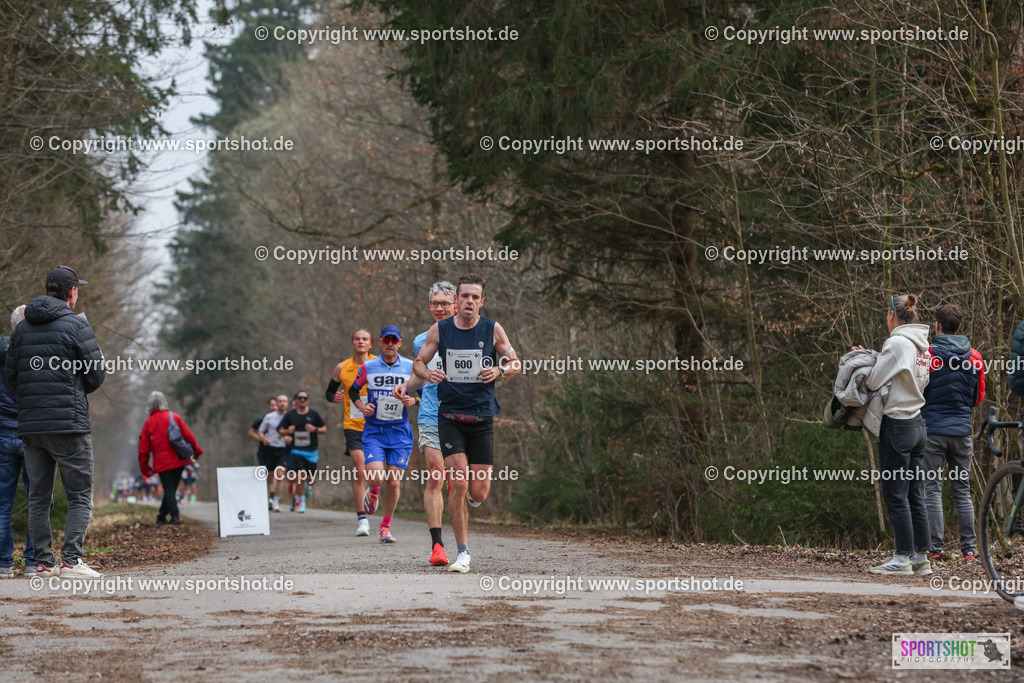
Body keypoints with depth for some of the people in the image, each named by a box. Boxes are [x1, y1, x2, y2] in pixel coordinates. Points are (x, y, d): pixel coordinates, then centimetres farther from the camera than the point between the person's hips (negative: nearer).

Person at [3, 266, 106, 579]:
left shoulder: (21, 328, 10)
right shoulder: (76, 326, -7)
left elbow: (11, 376, 11)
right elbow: (97, 374, -5)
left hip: (30, 425, 5)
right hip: (69, 424, -5)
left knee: (39, 497, 10)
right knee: (80, 497, -1)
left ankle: (43, 562, 8)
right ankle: (71, 560, -11)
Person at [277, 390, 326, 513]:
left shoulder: (313, 414, 4)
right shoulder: (290, 415, 5)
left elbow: (324, 429, 9)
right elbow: (281, 430, 11)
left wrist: (315, 429, -11)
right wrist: (287, 431, -11)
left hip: (311, 451, 1)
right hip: (296, 451, -1)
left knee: (309, 479, -2)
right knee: (300, 475, -17)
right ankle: (301, 502, -1)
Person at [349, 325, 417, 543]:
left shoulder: (411, 367, 0)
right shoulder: (367, 367, 0)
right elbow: (353, 390, 14)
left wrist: (414, 400, -12)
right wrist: (361, 406, -5)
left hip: (400, 431, 1)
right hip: (374, 431, -1)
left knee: (394, 482, -3)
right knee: (375, 477, -17)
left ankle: (386, 526, 17)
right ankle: (373, 493, 22)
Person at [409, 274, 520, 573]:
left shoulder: (493, 330, 1)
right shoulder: (439, 330, 2)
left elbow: (516, 365, 7)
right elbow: (418, 363, 9)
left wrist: (499, 370, -15)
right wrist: (428, 373, -15)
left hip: (482, 418, 1)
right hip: (450, 416, -1)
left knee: (478, 492, -3)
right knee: (458, 484, -13)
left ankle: (470, 497, 36)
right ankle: (463, 553, -3)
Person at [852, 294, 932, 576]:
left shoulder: (897, 343, -15)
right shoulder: (923, 346, 11)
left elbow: (873, 381, -11)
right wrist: (869, 357, 15)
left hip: (897, 426, -8)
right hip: (918, 424, 8)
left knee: (896, 494, -3)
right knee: (915, 494, 10)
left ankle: (903, 558, -2)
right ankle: (921, 558, 11)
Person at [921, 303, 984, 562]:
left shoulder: (926, 355, -9)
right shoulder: (975, 358, 4)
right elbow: (978, 398, 13)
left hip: (932, 429, -4)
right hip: (962, 430, 4)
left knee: (932, 489, -1)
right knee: (962, 490, 9)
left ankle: (935, 548, -6)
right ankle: (969, 548, 7)